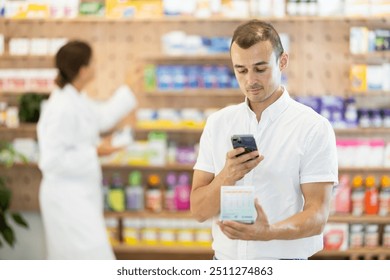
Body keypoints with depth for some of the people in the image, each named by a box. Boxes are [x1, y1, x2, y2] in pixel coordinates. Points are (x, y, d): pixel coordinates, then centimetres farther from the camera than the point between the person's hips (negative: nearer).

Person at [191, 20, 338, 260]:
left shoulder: (314, 128, -5)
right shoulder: (218, 123, 7)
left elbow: (317, 216, -11)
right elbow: (199, 210, 3)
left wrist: (269, 232, -28)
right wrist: (227, 177, -15)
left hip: (282, 267, -4)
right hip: (225, 259, 4)